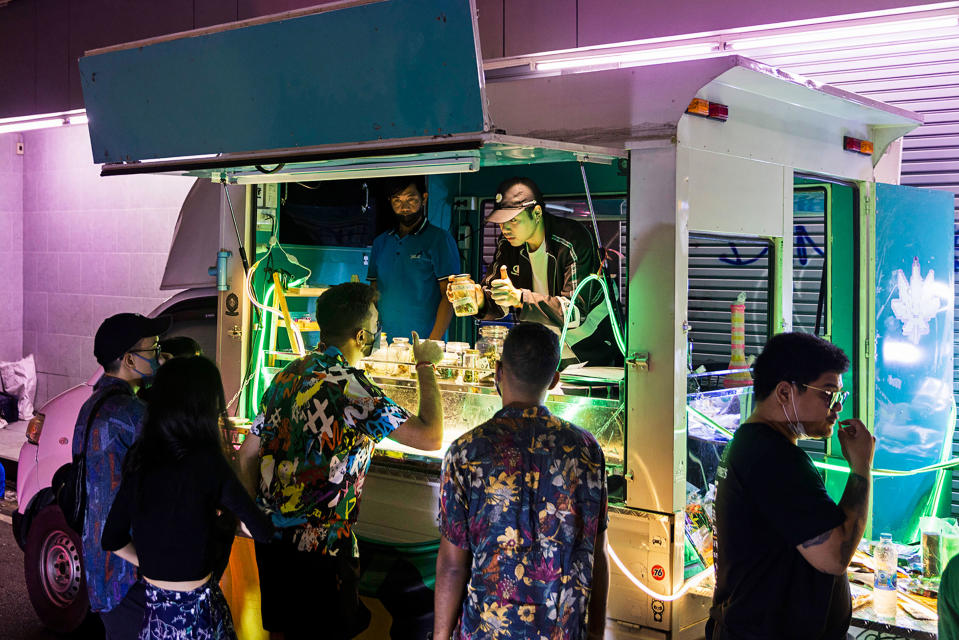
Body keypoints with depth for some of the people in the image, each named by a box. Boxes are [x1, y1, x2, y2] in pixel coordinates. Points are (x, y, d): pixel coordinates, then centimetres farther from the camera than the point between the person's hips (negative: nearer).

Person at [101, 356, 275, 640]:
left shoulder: (138, 460, -3)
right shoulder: (208, 462, -19)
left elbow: (112, 540, 6)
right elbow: (262, 531, -13)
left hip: (153, 607, 5)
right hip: (194, 614, -5)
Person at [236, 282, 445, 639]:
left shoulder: (288, 375, 4)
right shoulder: (352, 388, -20)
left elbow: (248, 454, 10)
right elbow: (431, 437, -22)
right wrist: (425, 365, -10)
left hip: (271, 533, 8)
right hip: (319, 543, -7)